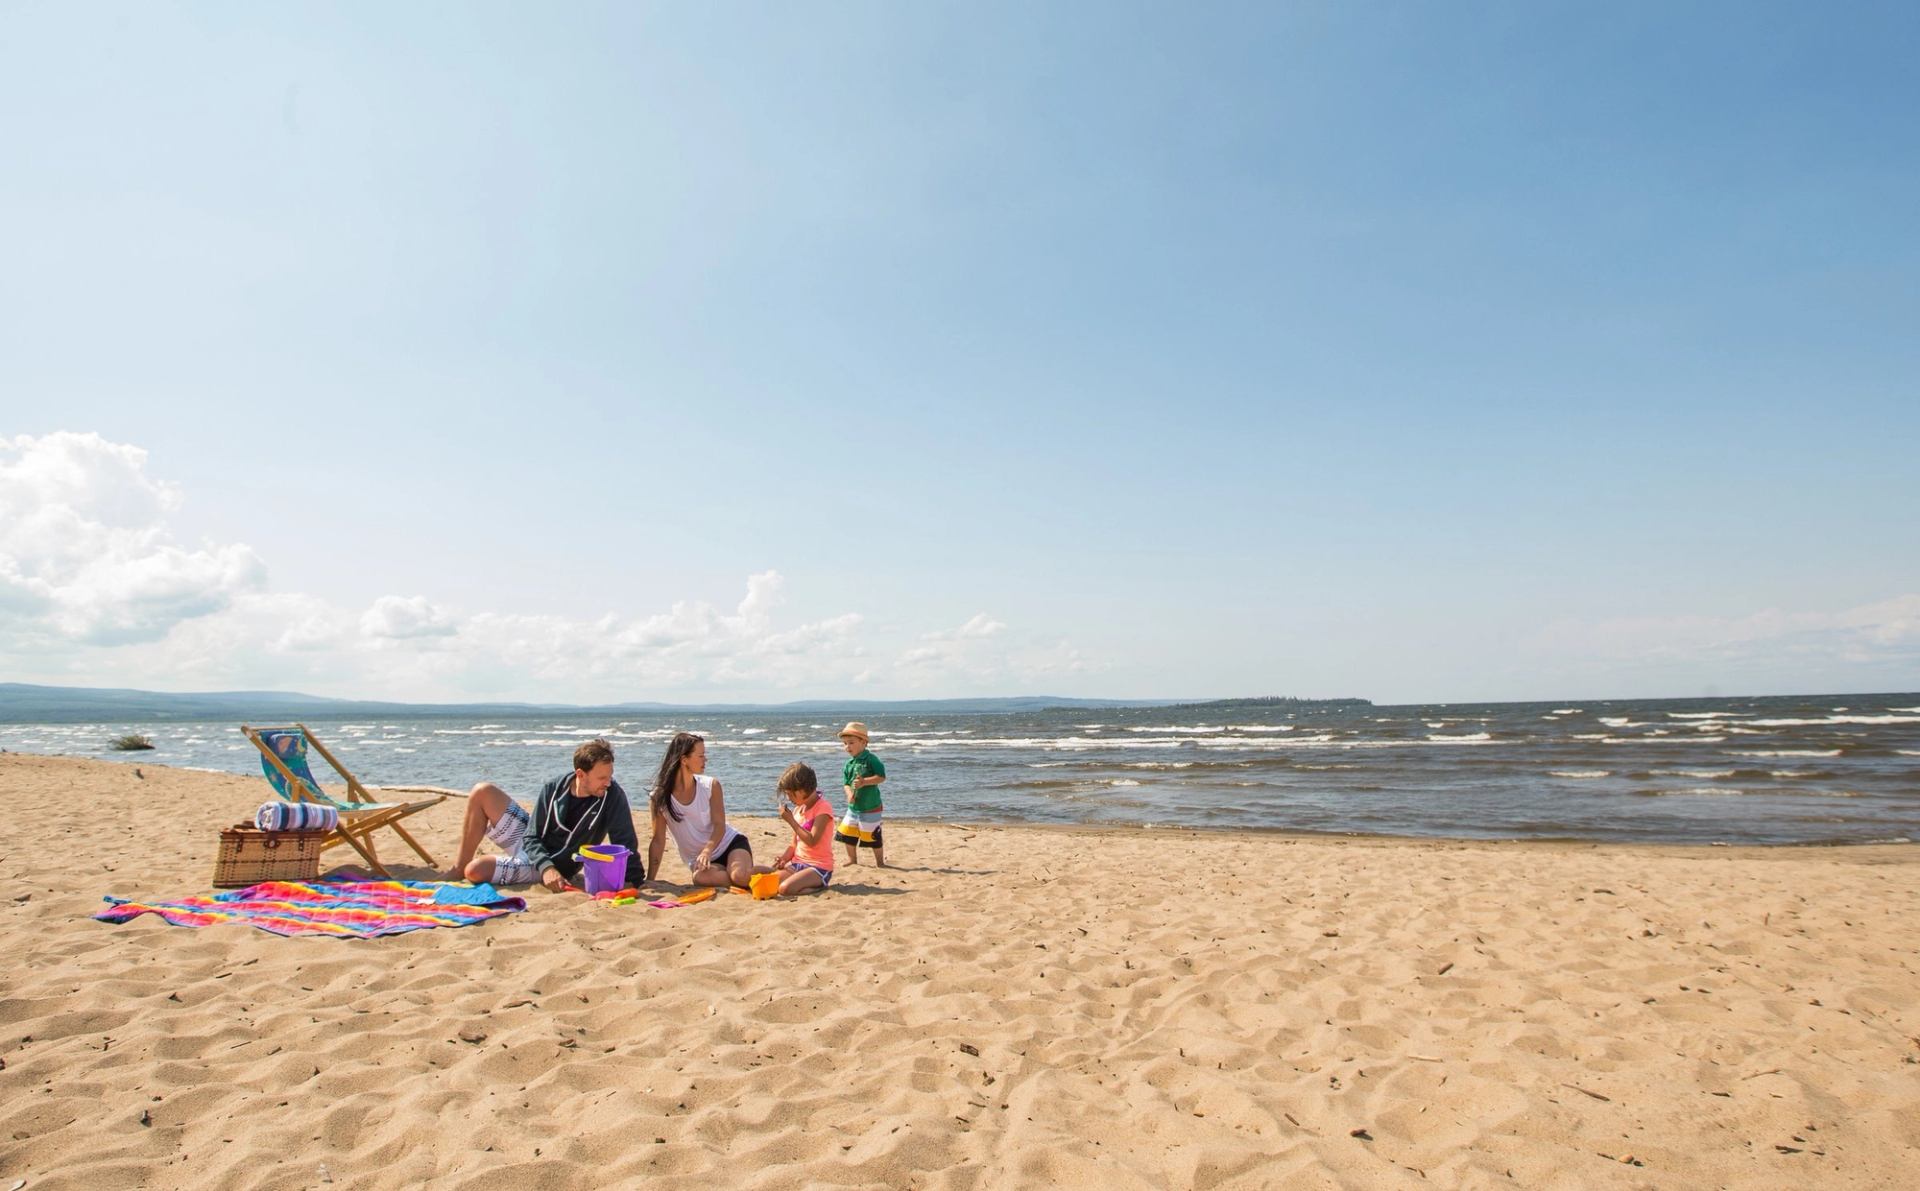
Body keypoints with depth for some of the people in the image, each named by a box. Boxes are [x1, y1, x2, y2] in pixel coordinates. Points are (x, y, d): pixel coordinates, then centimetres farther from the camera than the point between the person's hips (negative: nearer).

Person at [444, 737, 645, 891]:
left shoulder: (613, 796, -23)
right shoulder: (554, 789, -14)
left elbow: (625, 843, -19)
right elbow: (532, 838, -11)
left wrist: (634, 883, -27)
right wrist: (546, 867, -30)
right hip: (527, 839, 4)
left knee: (475, 871, -26)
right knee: (482, 792, -12)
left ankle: (462, 870, 13)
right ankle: (459, 868, 0)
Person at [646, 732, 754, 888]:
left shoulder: (711, 786, -6)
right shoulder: (660, 796, -8)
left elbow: (719, 826, -12)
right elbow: (658, 841, -4)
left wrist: (707, 851, -31)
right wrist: (649, 880, -9)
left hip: (730, 843, 0)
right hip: (698, 858, 0)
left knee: (740, 875, -34)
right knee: (701, 877, -37)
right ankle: (749, 876, -14)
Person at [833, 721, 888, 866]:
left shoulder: (870, 759, -14)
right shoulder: (849, 764, 6)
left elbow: (882, 777, -18)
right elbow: (846, 783, 8)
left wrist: (864, 782, -26)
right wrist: (849, 793, -13)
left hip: (870, 807, -7)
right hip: (853, 806, 7)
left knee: (873, 836, 1)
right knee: (847, 833, 12)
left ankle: (880, 862, 18)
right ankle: (852, 860, 30)